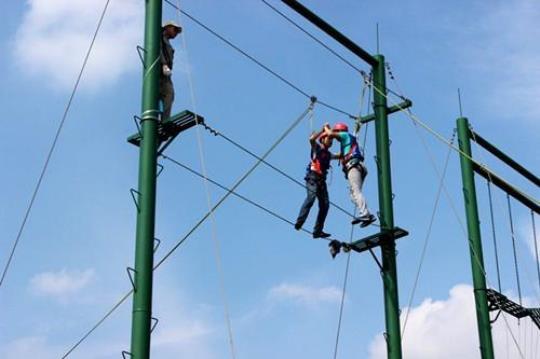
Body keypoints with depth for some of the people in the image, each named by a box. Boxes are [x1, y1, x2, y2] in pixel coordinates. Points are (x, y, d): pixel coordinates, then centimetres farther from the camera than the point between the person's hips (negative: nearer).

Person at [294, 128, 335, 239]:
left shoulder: (328, 154, 25)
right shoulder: (317, 147, 6)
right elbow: (312, 139, -14)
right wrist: (323, 130, -8)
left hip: (321, 180, 7)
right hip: (313, 177, -7)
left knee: (325, 204, -4)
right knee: (311, 197, -28)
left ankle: (317, 230, -5)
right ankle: (299, 222, -35)